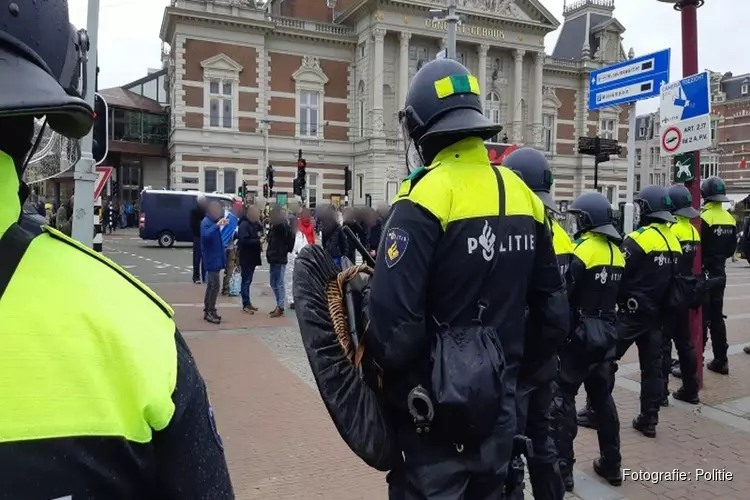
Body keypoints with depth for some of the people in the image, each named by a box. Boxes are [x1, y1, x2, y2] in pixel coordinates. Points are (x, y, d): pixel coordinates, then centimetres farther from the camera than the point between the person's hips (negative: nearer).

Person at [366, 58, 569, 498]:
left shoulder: (426, 197, -19)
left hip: (435, 413, -6)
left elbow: (393, 326, -25)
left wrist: (385, 372, -3)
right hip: (499, 406, 6)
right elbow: (554, 309, 6)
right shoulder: (524, 195, 2)